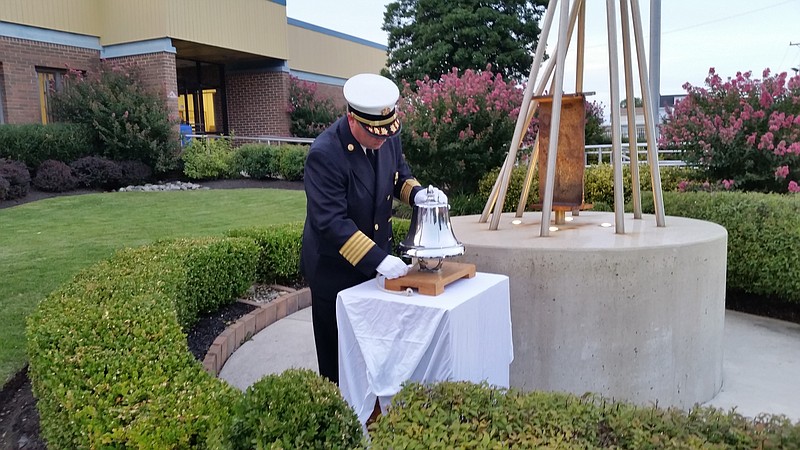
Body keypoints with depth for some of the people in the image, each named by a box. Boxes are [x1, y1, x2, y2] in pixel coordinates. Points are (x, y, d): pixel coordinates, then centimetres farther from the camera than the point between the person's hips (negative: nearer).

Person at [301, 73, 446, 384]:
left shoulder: (388, 135, -6)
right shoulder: (325, 154, -27)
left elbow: (399, 172, 12)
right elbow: (331, 222, -29)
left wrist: (415, 192, -10)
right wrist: (376, 259, -33)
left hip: (376, 259, 7)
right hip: (335, 268, -6)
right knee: (339, 359, 9)